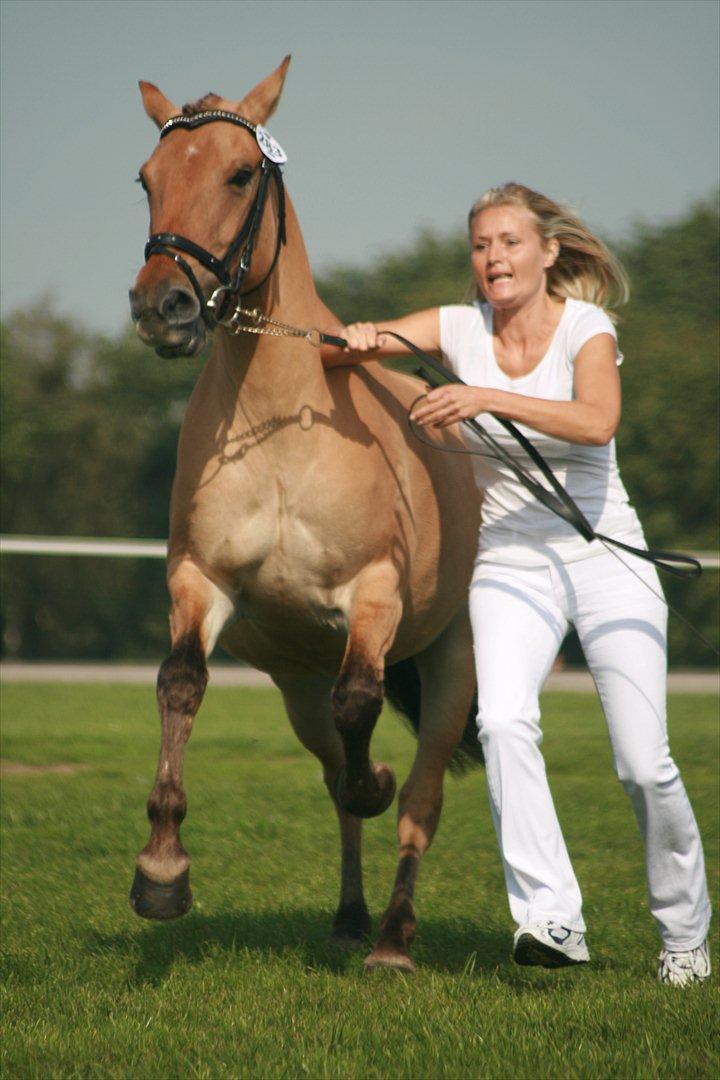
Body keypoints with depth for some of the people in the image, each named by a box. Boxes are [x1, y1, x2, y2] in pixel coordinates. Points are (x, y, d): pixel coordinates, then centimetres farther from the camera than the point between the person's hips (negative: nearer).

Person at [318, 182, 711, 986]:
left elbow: (597, 421, -29)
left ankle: (684, 927, 20)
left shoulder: (586, 327, -7)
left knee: (644, 762, -3)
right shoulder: (458, 328, 1)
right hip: (508, 564, 2)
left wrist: (490, 398, -38)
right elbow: (328, 346, -10)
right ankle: (553, 919, -25)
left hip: (604, 554, -2)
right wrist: (357, 343, -33)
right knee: (502, 720, -25)